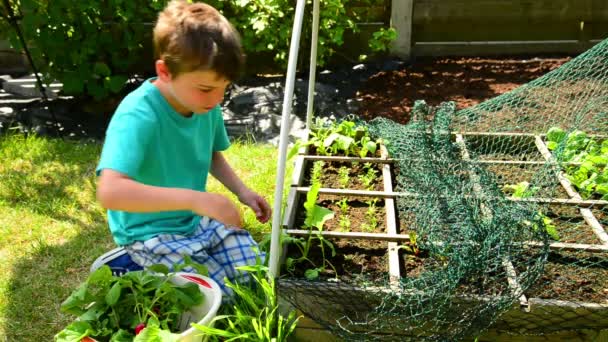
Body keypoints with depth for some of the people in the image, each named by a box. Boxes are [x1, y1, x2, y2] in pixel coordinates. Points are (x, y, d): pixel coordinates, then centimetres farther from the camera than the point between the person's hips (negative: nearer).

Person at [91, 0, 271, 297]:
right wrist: (195, 198, -47)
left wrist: (242, 191, -3)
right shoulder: (138, 115, -30)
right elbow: (110, 192, -43)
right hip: (151, 233, -7)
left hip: (198, 219, 7)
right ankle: (127, 267, 6)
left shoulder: (205, 104, -8)